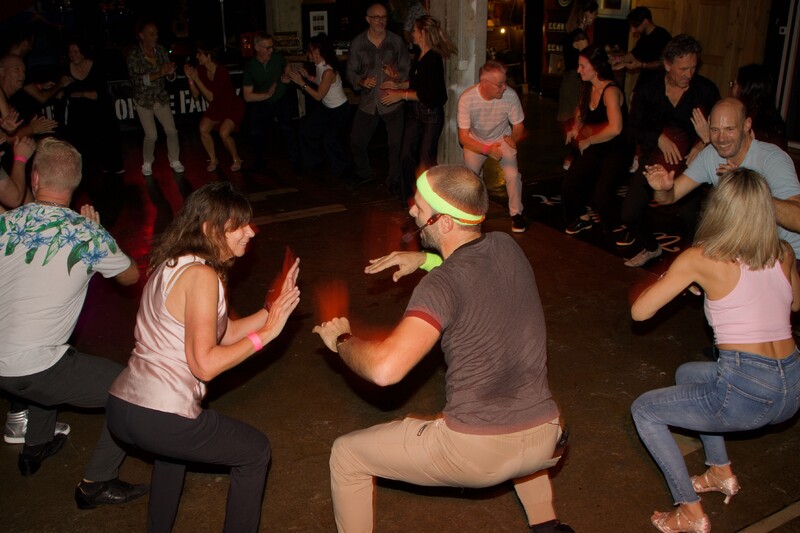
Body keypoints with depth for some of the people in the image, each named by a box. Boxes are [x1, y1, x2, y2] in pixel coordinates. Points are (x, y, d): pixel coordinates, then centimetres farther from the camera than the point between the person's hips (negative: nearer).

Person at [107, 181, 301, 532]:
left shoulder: (175, 265, 13)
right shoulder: (201, 275, -16)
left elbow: (226, 333, 14)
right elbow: (205, 365, -20)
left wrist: (276, 306, 6)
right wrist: (266, 332, -13)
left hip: (122, 408, 9)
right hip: (159, 419, -9)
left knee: (176, 438, 41)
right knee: (255, 451, 12)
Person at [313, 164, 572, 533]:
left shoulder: (443, 285, -20)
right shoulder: (507, 247, 0)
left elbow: (385, 369, -30)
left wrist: (341, 339, -11)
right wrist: (426, 259, 17)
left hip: (476, 451, -6)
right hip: (545, 441, 7)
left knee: (346, 455, 13)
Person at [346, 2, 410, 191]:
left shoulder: (397, 41, 0)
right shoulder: (357, 43, 1)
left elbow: (407, 69, 4)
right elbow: (351, 71, 6)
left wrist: (398, 78, -17)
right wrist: (361, 81, -15)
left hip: (392, 102, -2)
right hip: (368, 102, 2)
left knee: (396, 143, -1)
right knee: (356, 141, 8)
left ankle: (394, 180, 20)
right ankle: (363, 173, 33)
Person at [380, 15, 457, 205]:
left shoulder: (434, 58, -18)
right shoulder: (419, 56, 8)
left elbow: (428, 93, -22)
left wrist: (401, 95, -15)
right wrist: (398, 85, 9)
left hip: (432, 113, -8)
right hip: (415, 112, 8)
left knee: (426, 159, -1)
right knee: (406, 155, 8)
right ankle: (408, 197, 20)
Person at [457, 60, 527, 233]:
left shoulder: (510, 96, -27)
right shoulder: (466, 99, -30)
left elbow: (518, 125, -10)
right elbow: (463, 137, -25)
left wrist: (513, 137, -32)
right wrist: (487, 149, -39)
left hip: (502, 139, 0)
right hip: (476, 141, 0)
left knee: (513, 175, -18)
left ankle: (516, 213, 7)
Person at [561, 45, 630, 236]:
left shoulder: (610, 90, -23)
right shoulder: (588, 88, 4)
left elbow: (615, 129, -35)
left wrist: (588, 141, -21)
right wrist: (576, 128, 7)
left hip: (616, 150, -8)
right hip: (595, 149, 8)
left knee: (601, 196, -19)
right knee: (568, 185, -3)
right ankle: (584, 219, 25)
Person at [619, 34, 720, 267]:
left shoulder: (706, 89, -4)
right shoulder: (648, 90, -2)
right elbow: (635, 128, -2)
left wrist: (703, 144, -18)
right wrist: (659, 138, -20)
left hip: (690, 160, -1)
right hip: (655, 158, 1)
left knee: (691, 214, -19)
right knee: (629, 213, -5)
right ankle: (650, 247, 27)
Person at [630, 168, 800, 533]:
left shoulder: (701, 259, -10)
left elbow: (639, 311, -6)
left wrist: (666, 276, 11)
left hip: (745, 395, -7)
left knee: (644, 409, 13)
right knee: (687, 374, 31)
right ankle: (722, 472, 32)